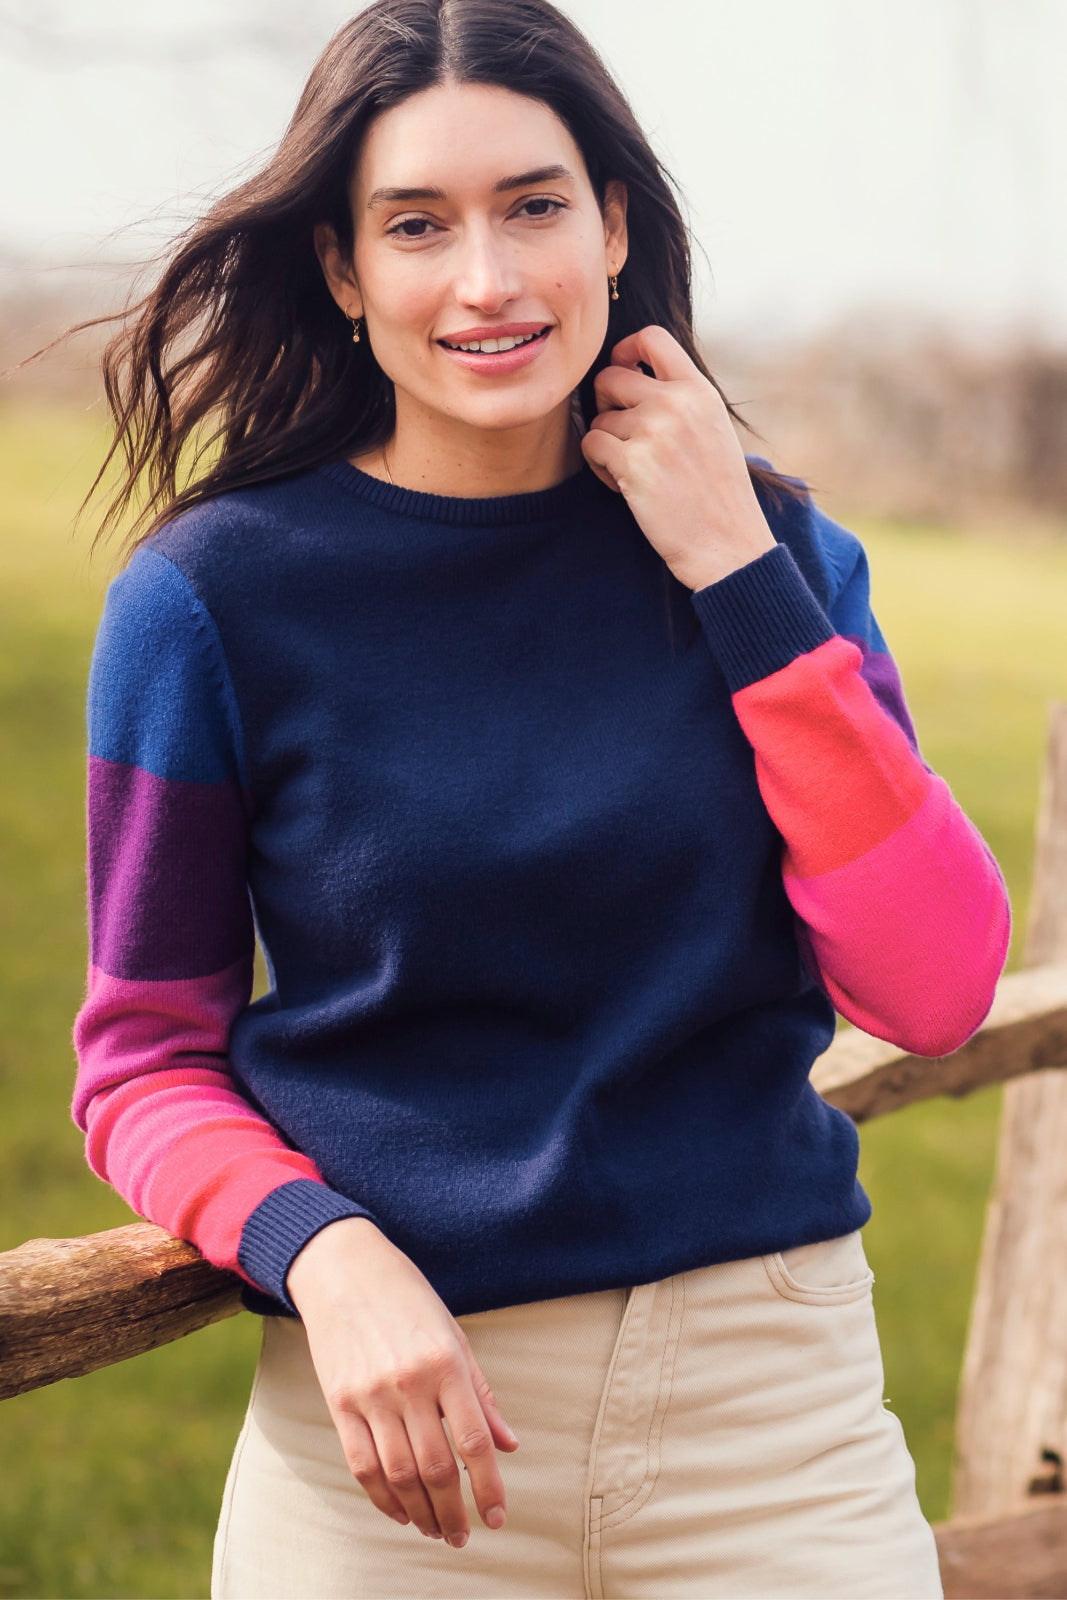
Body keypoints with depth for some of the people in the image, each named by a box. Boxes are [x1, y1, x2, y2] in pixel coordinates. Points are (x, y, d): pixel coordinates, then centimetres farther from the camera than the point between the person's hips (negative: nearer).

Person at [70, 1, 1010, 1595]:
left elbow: (935, 991, -8)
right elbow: (147, 1057, 0)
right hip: (408, 1430, -1)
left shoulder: (781, 555, 2)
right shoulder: (216, 595, -5)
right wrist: (324, 1254, -19)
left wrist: (740, 578, -11)